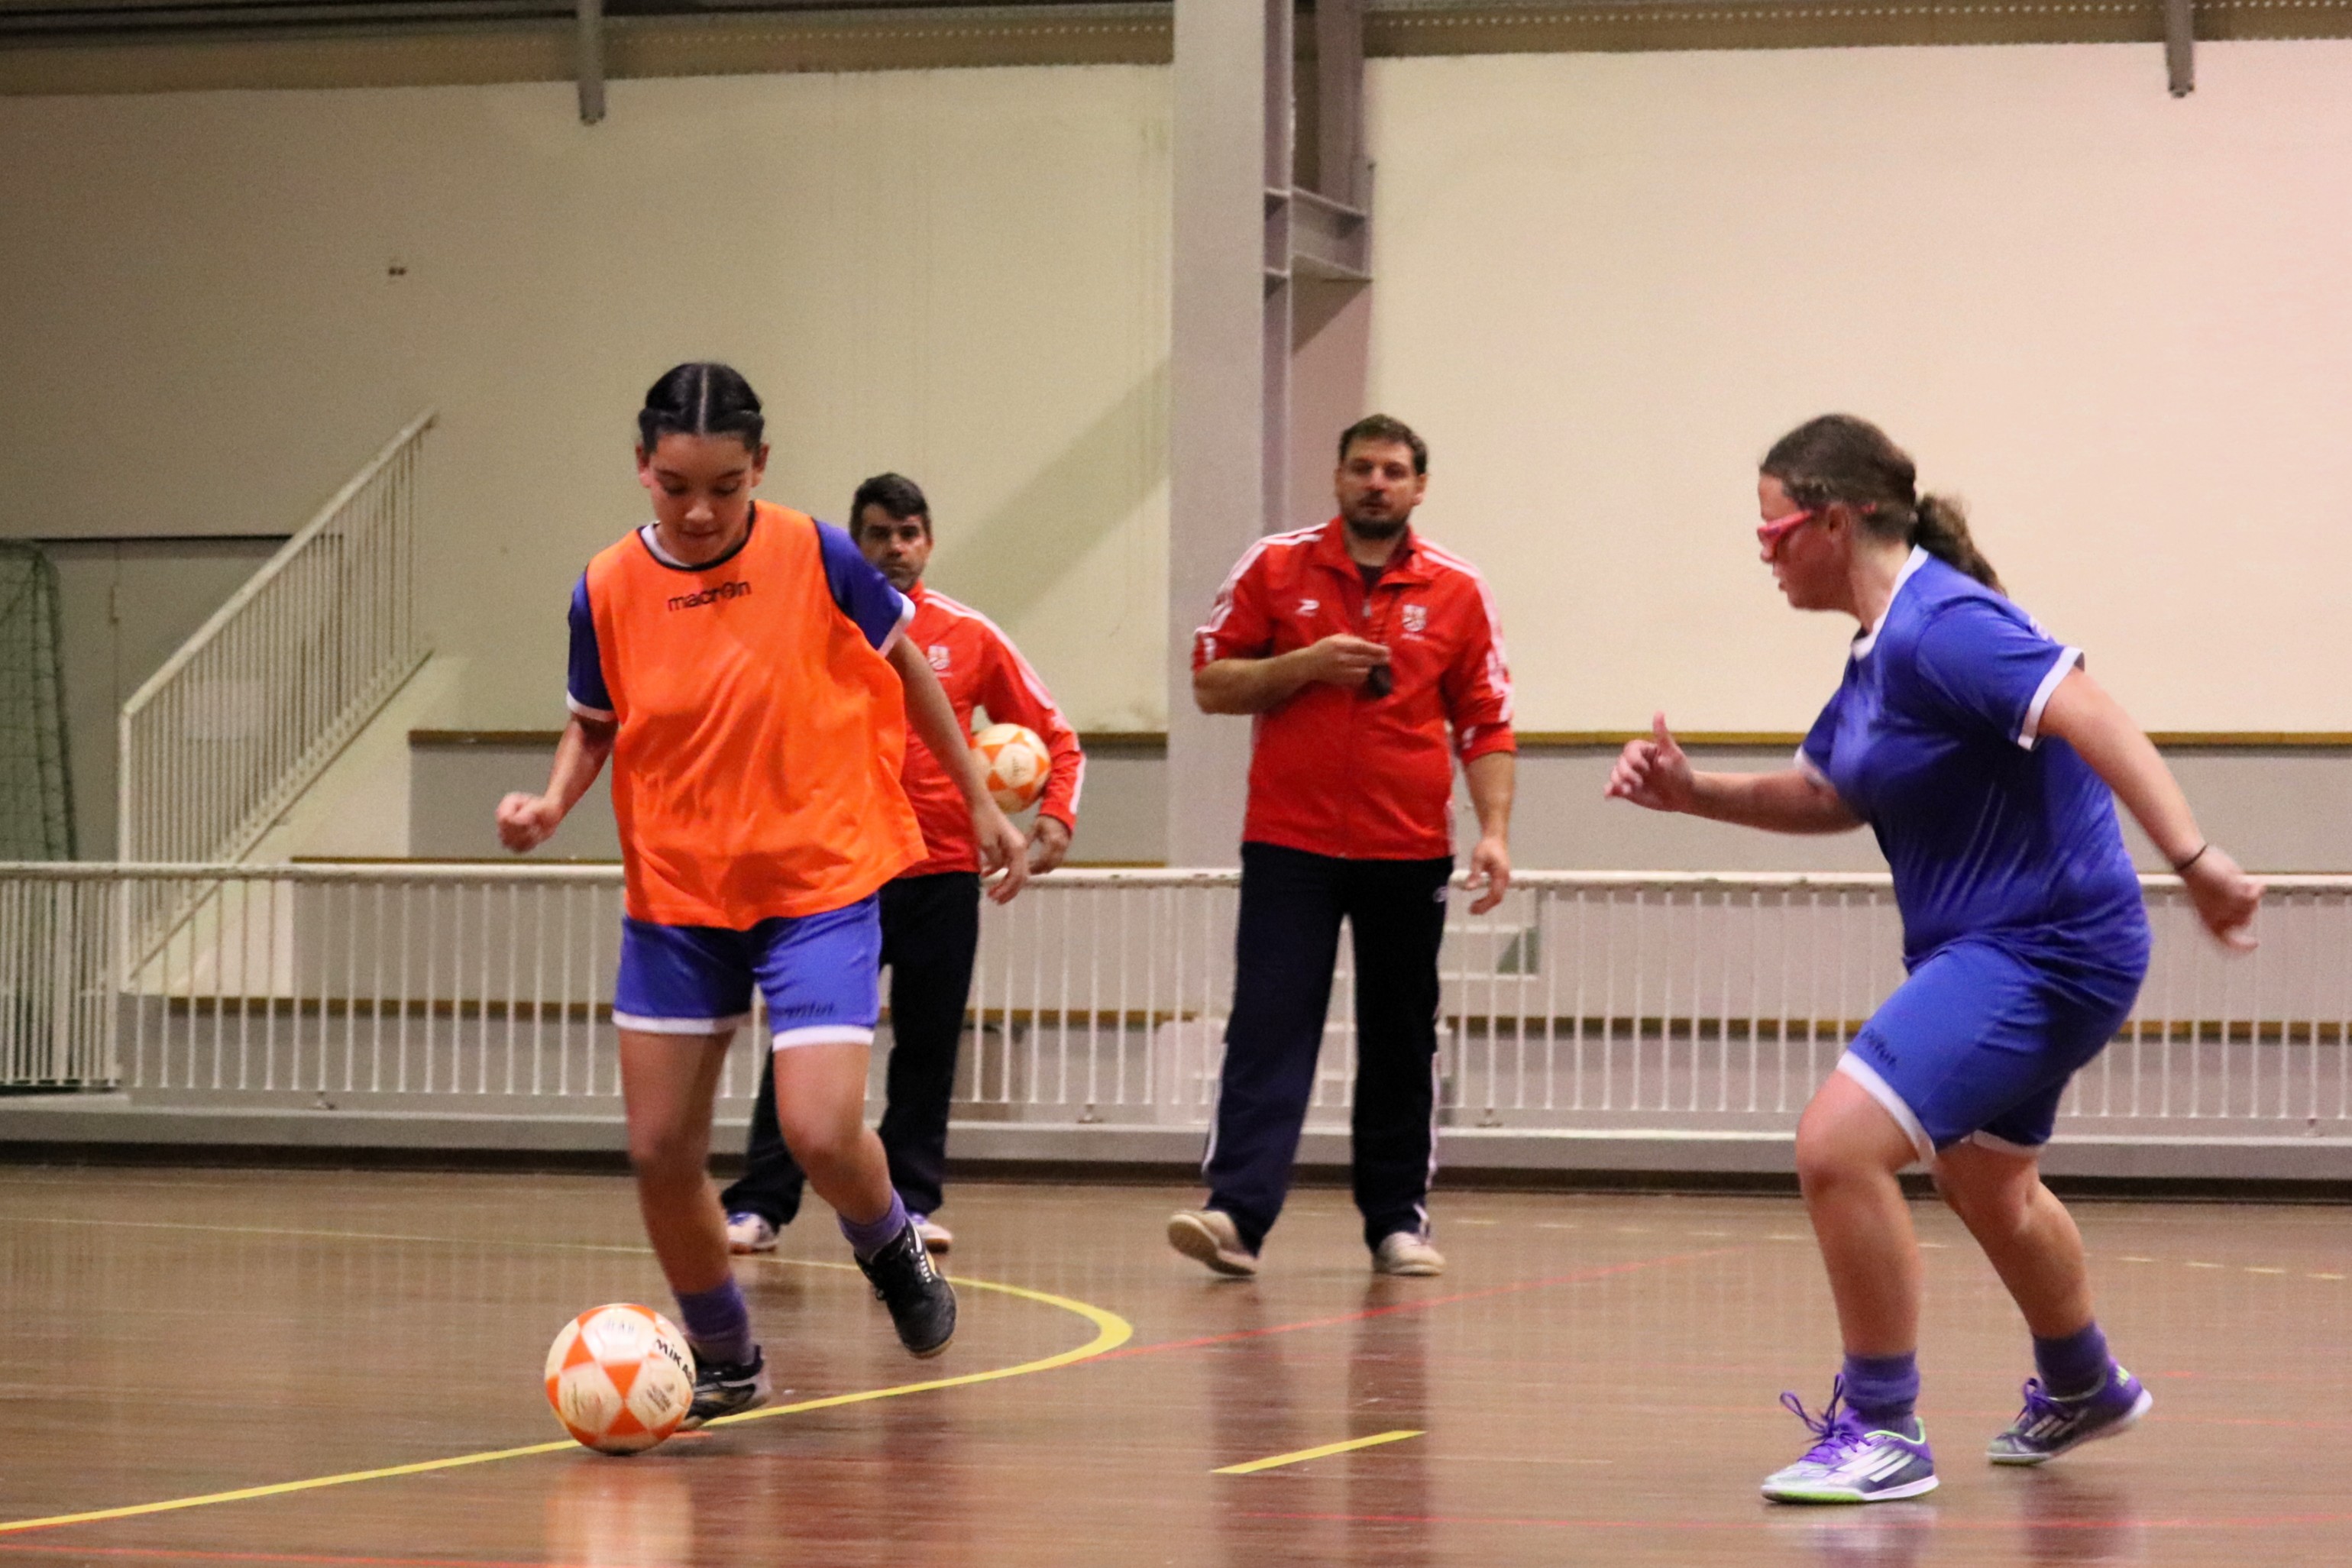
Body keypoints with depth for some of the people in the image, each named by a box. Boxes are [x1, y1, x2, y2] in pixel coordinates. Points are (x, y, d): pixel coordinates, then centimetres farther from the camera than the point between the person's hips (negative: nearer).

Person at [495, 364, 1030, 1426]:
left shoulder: (815, 556, -12)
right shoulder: (607, 589, -7)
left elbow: (904, 665, 5)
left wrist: (980, 803, 10)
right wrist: (552, 801, -11)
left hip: (819, 886, -3)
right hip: (675, 898, 3)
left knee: (819, 1134, -17)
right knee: (660, 1152, 2)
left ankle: (890, 1247, 19)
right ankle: (723, 1362, 25)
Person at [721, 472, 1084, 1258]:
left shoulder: (969, 636, 5)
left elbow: (1055, 737, 10)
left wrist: (1056, 813, -5)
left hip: (942, 874, 2)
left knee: (928, 1048, 5)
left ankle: (911, 1202, 13)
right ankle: (758, 1206, -3)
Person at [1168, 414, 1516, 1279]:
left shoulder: (1457, 590, 4)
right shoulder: (1274, 567, 2)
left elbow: (1486, 724, 6)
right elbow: (1211, 682, 4)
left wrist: (1494, 831, -6)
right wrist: (1305, 665, -12)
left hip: (1409, 851, 1)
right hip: (1289, 845, -1)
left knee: (1401, 1040, 7)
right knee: (1268, 1028, -11)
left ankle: (1398, 1218, 15)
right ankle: (1237, 1213, -18)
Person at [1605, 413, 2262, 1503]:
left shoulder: (1941, 625, -21)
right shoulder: (1878, 649, 10)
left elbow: (2090, 717, -32)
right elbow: (1826, 797, 20)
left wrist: (2192, 858, -42)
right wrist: (1691, 792, 6)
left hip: (2043, 949, -11)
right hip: (1985, 949, 11)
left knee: (1839, 1144, -22)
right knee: (1984, 1185, 30)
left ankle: (1881, 1431, -9)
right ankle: (2082, 1390, 55)